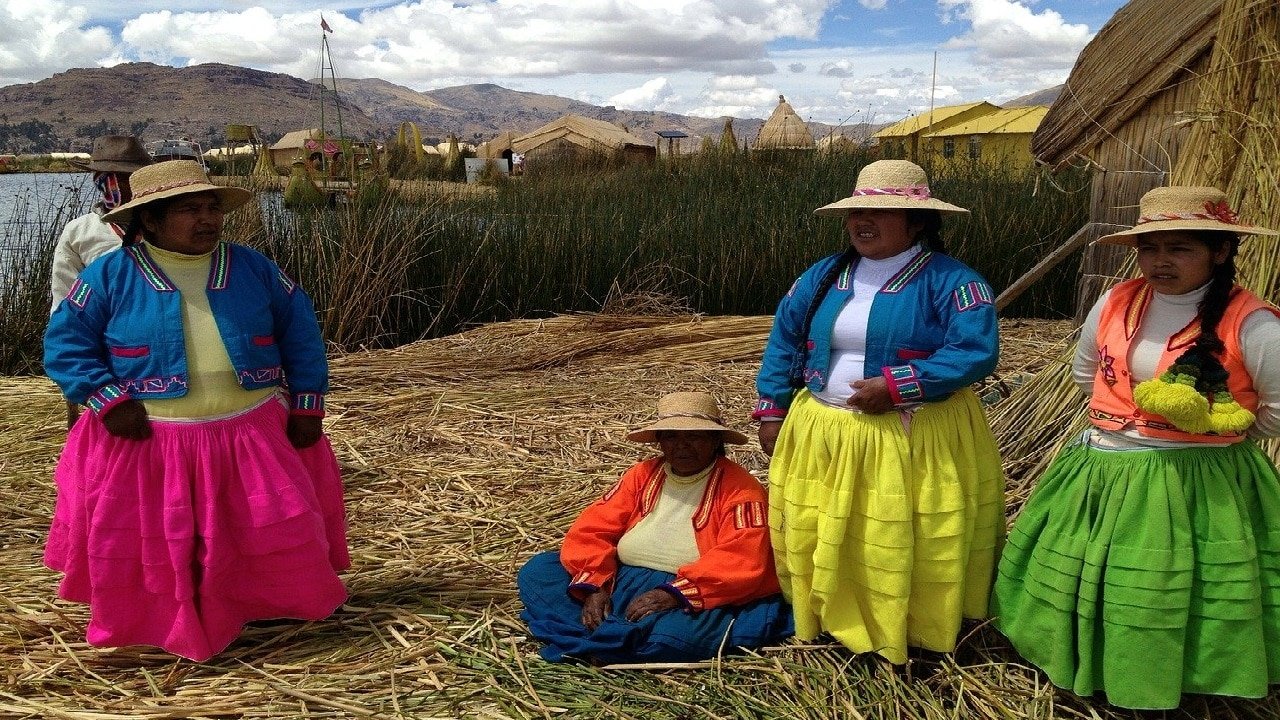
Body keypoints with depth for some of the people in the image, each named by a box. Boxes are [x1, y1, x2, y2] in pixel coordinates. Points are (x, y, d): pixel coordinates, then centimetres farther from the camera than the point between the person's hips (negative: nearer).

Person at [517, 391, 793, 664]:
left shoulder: (739, 488, -6)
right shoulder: (642, 475, 11)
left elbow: (742, 562, -19)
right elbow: (593, 530, 5)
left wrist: (674, 593, -28)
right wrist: (594, 587, -13)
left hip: (691, 601, -6)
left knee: (679, 634, -41)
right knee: (537, 570, -7)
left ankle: (588, 642, -18)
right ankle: (604, 638, -23)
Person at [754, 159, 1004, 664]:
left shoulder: (948, 279, -9)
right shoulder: (823, 276, 9)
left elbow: (976, 352, -19)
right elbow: (784, 341, 13)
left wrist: (896, 386, -25)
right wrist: (772, 412, 6)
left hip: (915, 442, -5)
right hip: (821, 435, 5)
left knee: (906, 549, 0)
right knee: (815, 539, 11)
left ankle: (913, 636, 22)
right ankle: (832, 624, 31)